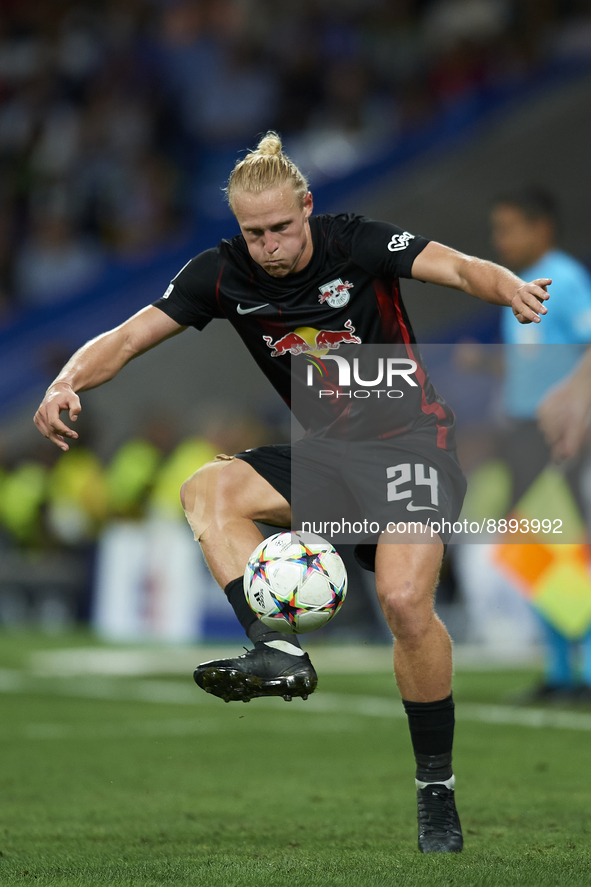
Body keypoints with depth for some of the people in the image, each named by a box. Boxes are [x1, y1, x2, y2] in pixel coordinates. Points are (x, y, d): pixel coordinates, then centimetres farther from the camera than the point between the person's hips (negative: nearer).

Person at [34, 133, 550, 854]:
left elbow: (455, 268, -27)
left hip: (410, 437, -5)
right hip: (327, 450, 5)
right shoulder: (223, 273, -4)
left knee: (405, 599, -23)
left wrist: (510, 289, -50)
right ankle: (277, 650, -33)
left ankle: (436, 788, -7)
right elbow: (127, 337, -8)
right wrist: (68, 382, -28)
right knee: (207, 490, -19)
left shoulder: (356, 244, -14)